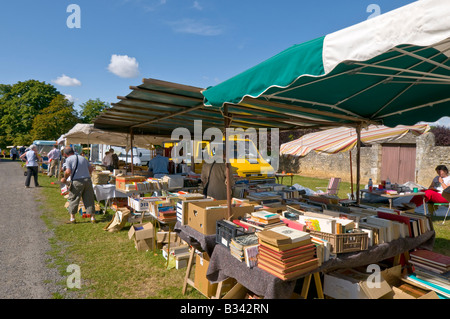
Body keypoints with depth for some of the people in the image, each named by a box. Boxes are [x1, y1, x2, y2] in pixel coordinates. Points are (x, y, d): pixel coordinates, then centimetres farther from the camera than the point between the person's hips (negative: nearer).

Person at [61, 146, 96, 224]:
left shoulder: (68, 159, -1)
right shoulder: (83, 158, 15)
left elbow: (68, 171, -13)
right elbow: (91, 168, 16)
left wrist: (64, 178, 4)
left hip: (77, 182, -4)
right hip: (87, 180, 5)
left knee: (73, 199, 10)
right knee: (89, 200, 10)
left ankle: (72, 218, 13)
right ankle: (93, 217, 15)